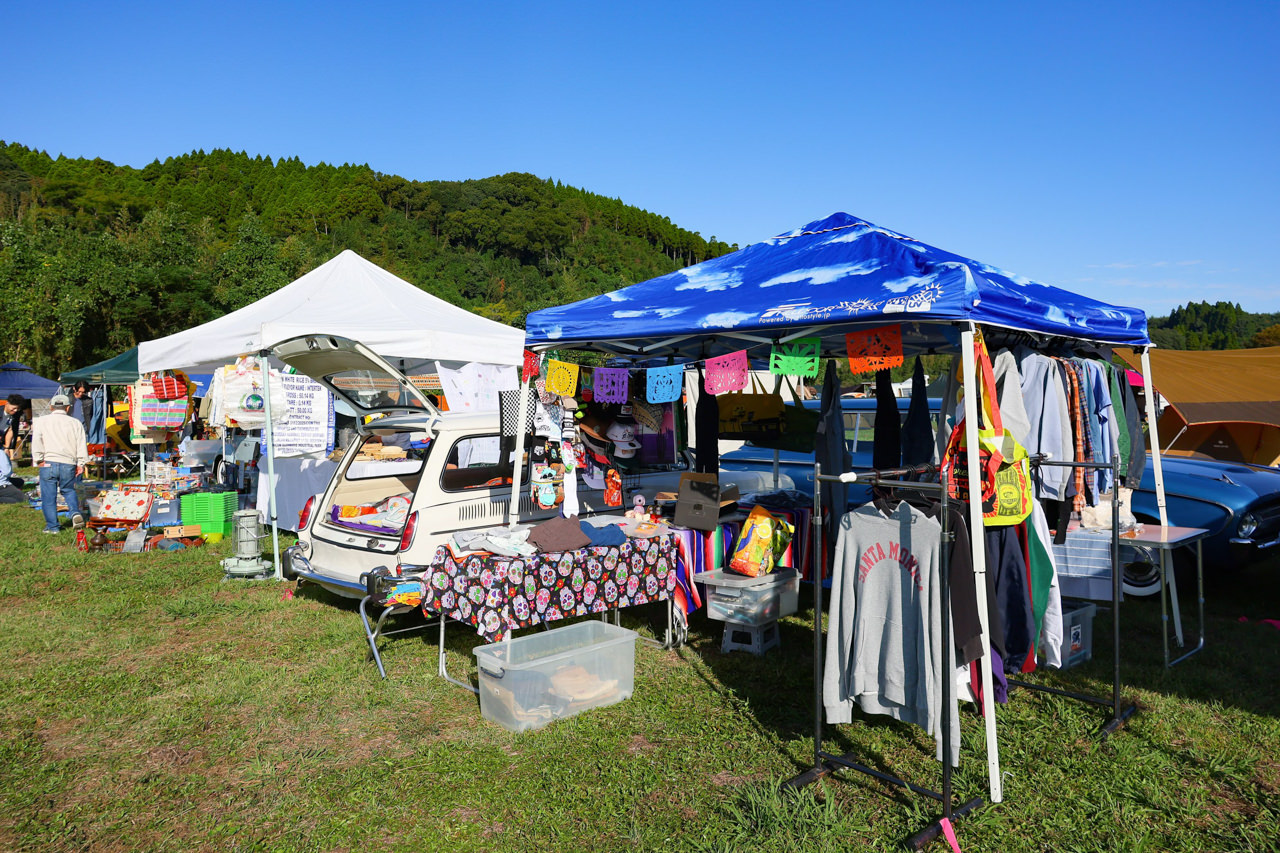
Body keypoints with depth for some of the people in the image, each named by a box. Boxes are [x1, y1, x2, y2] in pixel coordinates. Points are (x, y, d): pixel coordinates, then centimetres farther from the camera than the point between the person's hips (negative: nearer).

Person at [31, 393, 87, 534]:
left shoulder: (41, 421, 6)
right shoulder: (75, 423, 9)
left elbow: (36, 441, -4)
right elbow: (82, 445, 6)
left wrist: (39, 459, -3)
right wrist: (81, 464, 9)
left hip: (48, 463, -1)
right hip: (68, 464, 2)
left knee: (48, 496, 7)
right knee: (68, 490, 21)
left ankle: (52, 526, 9)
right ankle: (75, 512, -2)